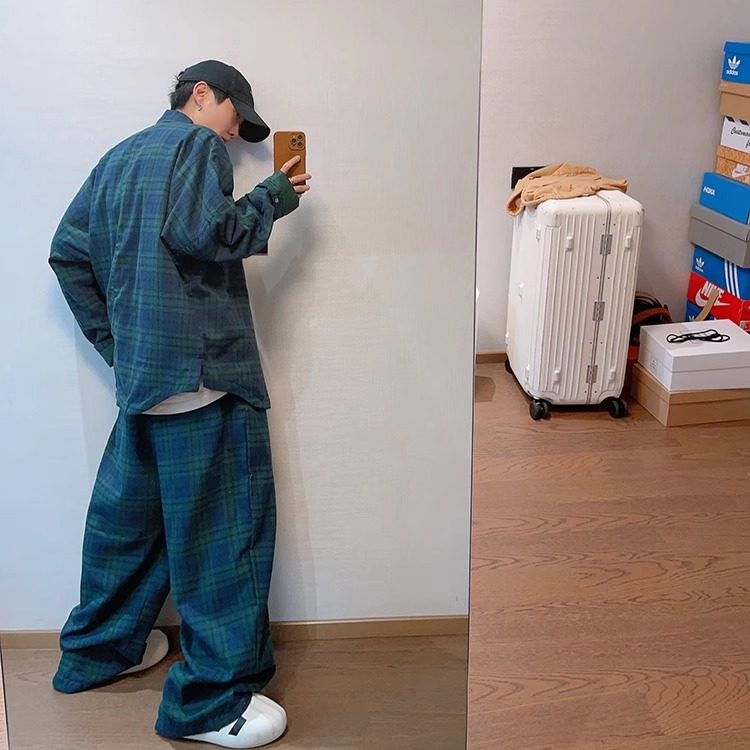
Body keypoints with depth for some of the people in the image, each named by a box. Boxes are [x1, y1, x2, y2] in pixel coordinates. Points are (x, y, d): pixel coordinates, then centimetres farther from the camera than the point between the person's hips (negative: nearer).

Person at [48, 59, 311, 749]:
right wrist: (271, 200, -5)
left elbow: (68, 252, 19)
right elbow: (199, 232, -19)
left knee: (128, 508, 19)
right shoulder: (198, 145, -1)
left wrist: (111, 339, 18)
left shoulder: (119, 157, 23)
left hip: (140, 372, 9)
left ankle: (100, 649, 34)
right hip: (200, 368, -9)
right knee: (222, 524, -5)